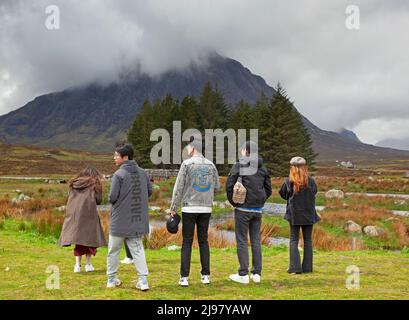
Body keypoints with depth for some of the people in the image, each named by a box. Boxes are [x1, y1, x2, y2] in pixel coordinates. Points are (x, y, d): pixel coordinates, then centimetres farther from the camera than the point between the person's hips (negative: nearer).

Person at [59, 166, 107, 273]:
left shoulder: (73, 184, 17)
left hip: (73, 214, 4)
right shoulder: (94, 184, 5)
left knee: (79, 240, 10)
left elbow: (69, 199, 16)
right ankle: (88, 264, 7)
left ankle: (77, 265, 0)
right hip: (88, 214, -4)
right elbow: (98, 200, 2)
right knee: (90, 238, 9)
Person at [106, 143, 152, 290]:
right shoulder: (142, 173, 2)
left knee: (113, 250, 12)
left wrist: (114, 199, 6)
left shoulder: (118, 174, -15)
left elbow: (112, 197, -16)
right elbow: (149, 191, 10)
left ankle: (111, 279, 22)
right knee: (137, 249, 10)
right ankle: (143, 280, 0)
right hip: (138, 220, 4)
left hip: (119, 221, -4)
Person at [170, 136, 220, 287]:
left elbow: (178, 187, -7)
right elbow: (217, 187, 9)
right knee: (203, 241, 12)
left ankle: (184, 277, 1)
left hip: (190, 208, -3)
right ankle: (205, 275, 12)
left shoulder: (187, 163, -6)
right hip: (206, 208, 3)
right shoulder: (211, 165, 5)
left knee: (187, 242, 2)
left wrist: (173, 208, -1)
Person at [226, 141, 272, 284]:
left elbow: (229, 185, -13)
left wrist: (232, 201, -2)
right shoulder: (262, 168, 10)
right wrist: (260, 201, 14)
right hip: (258, 210, 5)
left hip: (243, 209, -5)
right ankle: (257, 273, 12)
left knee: (242, 241, 0)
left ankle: (243, 274, 1)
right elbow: (268, 189, 12)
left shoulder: (239, 165, -7)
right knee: (256, 241, 10)